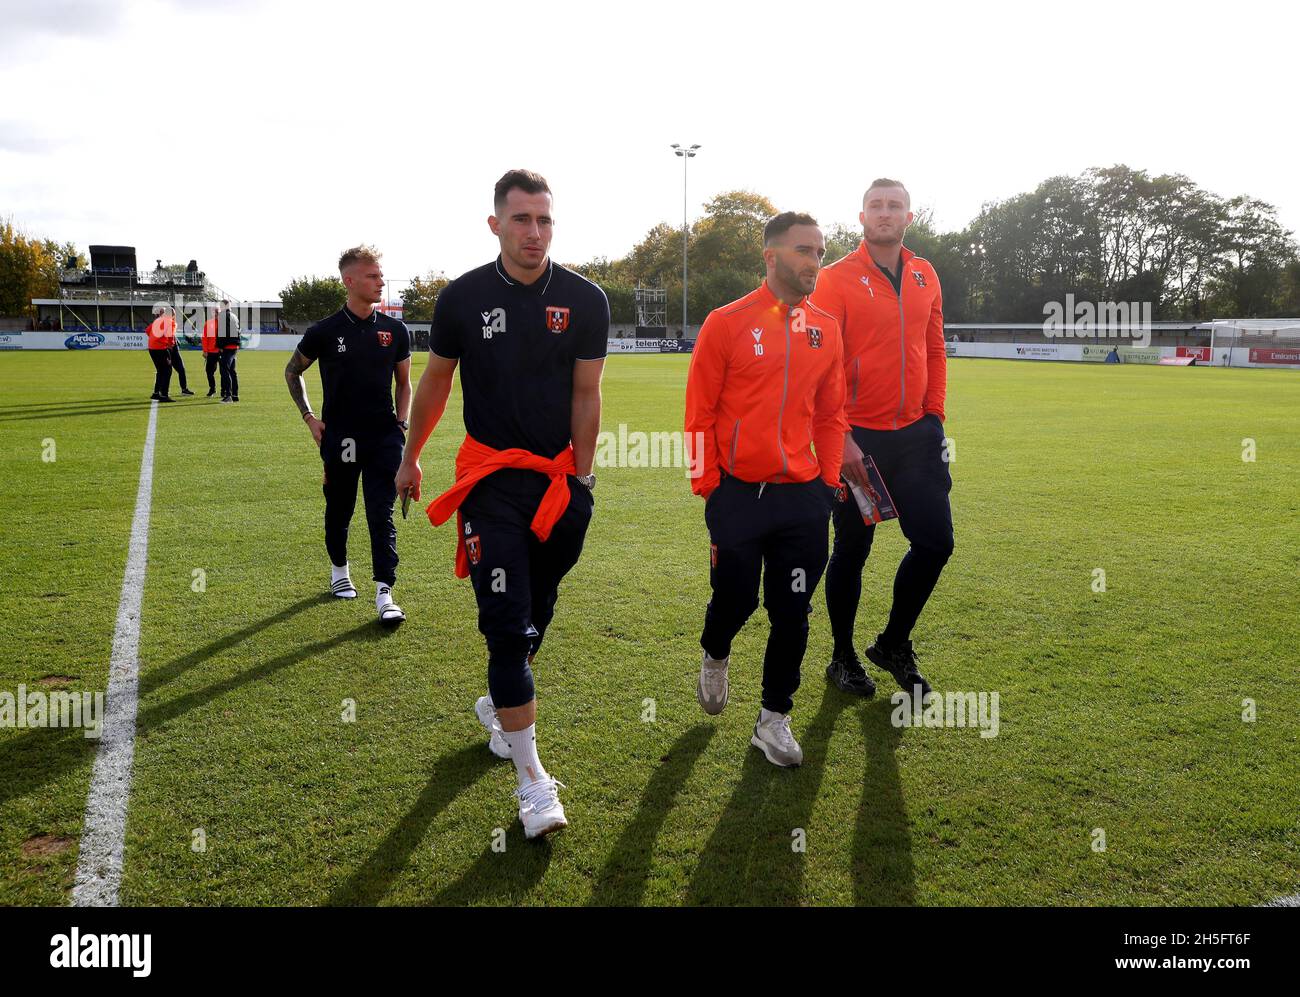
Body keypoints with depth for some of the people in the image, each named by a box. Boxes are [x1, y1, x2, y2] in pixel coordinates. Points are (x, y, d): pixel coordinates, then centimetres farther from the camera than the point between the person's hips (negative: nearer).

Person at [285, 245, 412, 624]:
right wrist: (308, 416, 4)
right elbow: (292, 371, 11)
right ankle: (339, 569, 38)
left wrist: (402, 423, 3)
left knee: (382, 515, -4)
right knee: (339, 510, 14)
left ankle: (384, 593, -4)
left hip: (383, 438, 1)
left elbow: (403, 382, 14)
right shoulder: (325, 332, -4)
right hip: (339, 439, 0)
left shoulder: (395, 330, 2)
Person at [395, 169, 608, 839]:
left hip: (558, 476, 2)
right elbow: (436, 382, 9)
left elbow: (585, 395, 1)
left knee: (537, 609, 15)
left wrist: (581, 479, -1)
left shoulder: (584, 301, -2)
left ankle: (501, 703, 42)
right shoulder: (463, 298, -4)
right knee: (506, 620, -9)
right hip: (491, 476, -2)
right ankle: (531, 776, -2)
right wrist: (410, 457, 17)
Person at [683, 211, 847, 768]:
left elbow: (831, 413, 13)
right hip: (739, 493, -3)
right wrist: (708, 487, -6)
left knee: (791, 613, 6)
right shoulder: (727, 323, -4)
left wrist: (828, 481, 6)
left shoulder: (825, 329, 8)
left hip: (804, 497, 4)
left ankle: (774, 721, 22)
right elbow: (700, 413, -3)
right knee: (735, 600, 6)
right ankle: (714, 659, 41)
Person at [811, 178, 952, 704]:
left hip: (915, 433, 5)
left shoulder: (925, 277, 10)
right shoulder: (837, 279, -7)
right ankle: (843, 658, 25)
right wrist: (839, 437, -15)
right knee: (852, 550, 6)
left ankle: (894, 644, 26)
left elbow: (934, 350, 16)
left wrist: (934, 413, 9)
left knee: (935, 542, 4)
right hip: (858, 438, -5)